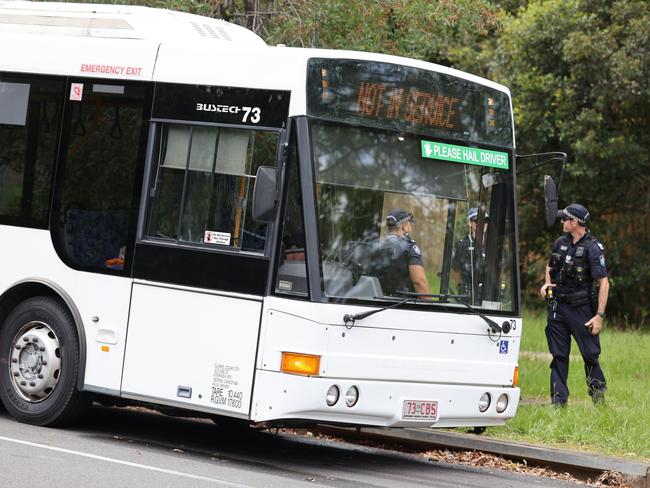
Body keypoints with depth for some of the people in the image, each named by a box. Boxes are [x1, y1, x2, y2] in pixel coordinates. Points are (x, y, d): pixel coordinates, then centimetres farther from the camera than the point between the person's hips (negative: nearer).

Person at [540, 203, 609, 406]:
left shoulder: (592, 248, -12)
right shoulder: (560, 243, 7)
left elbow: (603, 283, -13)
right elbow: (550, 266, 26)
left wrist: (600, 315, -18)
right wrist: (547, 284, 5)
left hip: (581, 309, -5)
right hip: (558, 307, 6)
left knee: (590, 354, -1)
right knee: (558, 355, 5)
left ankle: (598, 394, 17)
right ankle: (558, 401, 7)